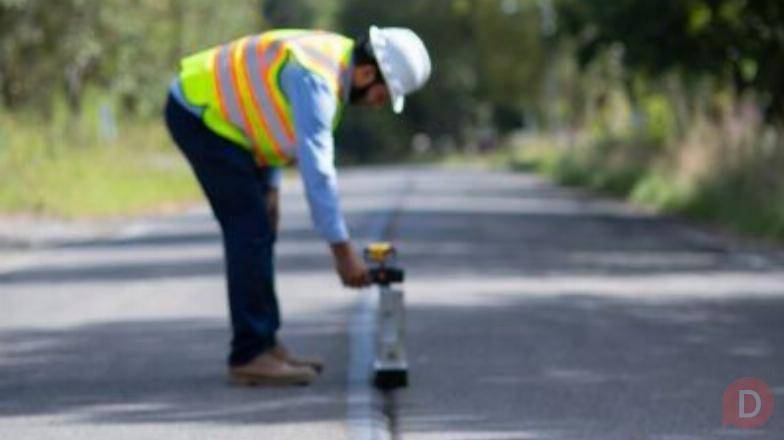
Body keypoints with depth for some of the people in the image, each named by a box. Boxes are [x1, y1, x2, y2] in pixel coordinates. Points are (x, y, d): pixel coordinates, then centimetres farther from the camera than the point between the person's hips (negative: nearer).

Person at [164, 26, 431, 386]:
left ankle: (264, 344, 16)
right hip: (199, 116, -10)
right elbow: (316, 167, -32)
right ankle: (249, 356, -9)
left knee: (256, 232, 11)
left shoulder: (335, 57, 4)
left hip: (208, 111, 10)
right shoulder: (316, 79, -27)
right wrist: (342, 249, -30)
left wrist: (270, 187, 7)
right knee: (250, 231, -12)